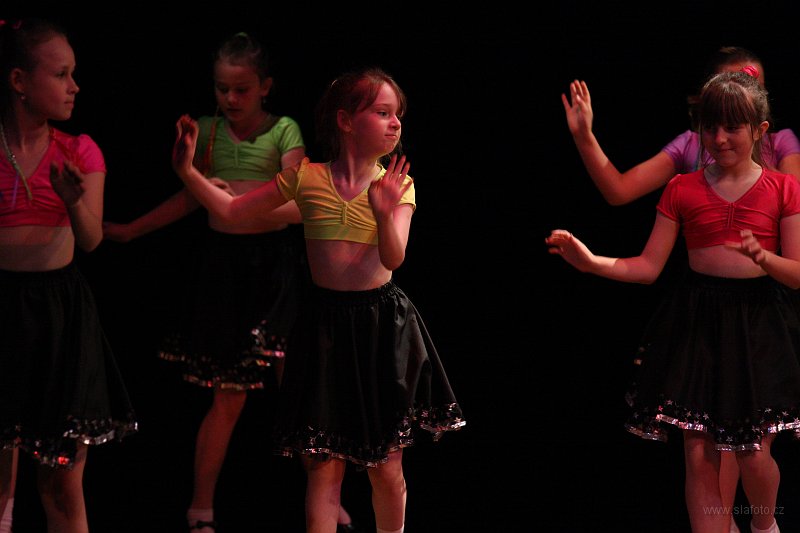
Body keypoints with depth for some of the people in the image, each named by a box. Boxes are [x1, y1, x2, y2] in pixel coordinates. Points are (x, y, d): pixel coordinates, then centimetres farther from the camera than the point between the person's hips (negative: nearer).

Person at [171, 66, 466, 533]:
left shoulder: (398, 184, -1)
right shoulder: (306, 178, -1)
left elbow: (394, 257, -15)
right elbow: (231, 210, 6)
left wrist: (384, 214, -33)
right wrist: (188, 170, -7)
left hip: (383, 325, 0)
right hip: (326, 325, 0)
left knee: (386, 467, 6)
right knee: (324, 465, -2)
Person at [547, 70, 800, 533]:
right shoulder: (683, 189, 5)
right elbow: (647, 267, 3)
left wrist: (763, 257, -24)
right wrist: (591, 262, -13)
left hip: (759, 321, -1)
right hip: (697, 321, 2)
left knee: (753, 455, -1)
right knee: (700, 455, -2)